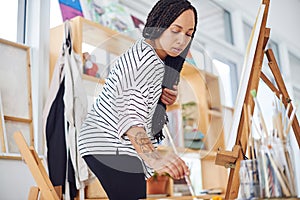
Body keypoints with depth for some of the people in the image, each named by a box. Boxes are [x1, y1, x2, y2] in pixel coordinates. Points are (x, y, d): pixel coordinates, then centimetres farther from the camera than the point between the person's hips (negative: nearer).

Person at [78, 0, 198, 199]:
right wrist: (153, 158, -49)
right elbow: (131, 118, -33)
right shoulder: (148, 62, -21)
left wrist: (163, 96, 5)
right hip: (110, 148, -11)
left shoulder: (142, 50, 11)